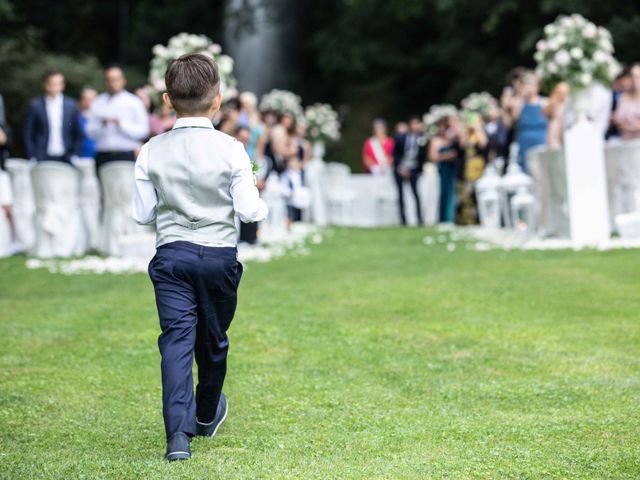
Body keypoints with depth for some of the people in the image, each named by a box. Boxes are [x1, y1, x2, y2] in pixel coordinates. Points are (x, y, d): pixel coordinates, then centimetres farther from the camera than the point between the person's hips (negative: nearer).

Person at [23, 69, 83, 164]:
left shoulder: (71, 105, 8)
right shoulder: (35, 105, 3)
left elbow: (78, 134, 11)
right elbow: (28, 135, 4)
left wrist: (74, 155, 3)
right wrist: (33, 158, -2)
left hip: (65, 159, 2)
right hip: (43, 159, -1)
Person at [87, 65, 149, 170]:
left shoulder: (134, 102, 7)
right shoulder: (97, 104, 13)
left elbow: (143, 131, -1)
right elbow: (89, 132, 8)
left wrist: (122, 124, -12)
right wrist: (101, 125, -12)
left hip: (127, 157, -2)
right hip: (103, 157, 2)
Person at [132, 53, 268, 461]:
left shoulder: (153, 151, -3)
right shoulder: (231, 150, -9)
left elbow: (142, 213, 1)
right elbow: (248, 209, -9)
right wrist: (262, 205, 13)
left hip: (171, 255, 1)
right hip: (219, 255, -1)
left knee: (176, 339, -2)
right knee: (213, 339, 17)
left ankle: (178, 433, -16)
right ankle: (206, 415, 38)